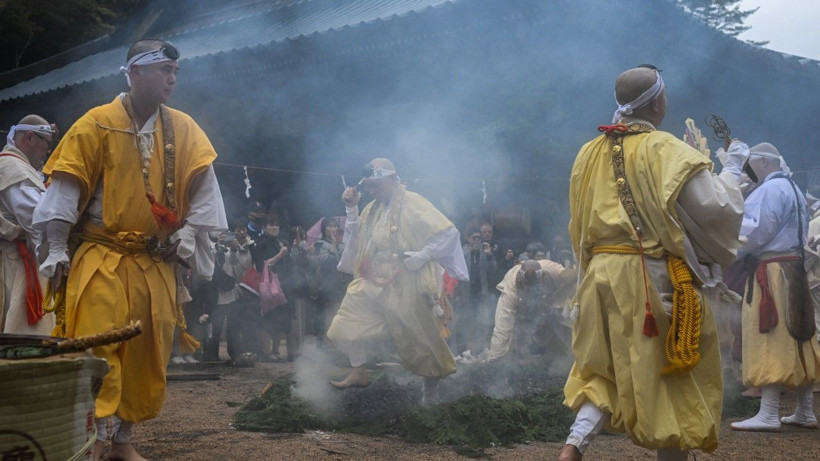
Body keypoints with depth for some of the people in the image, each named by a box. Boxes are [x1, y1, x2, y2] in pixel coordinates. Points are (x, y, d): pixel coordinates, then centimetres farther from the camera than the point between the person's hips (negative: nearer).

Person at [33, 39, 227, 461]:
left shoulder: (183, 129, 7)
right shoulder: (97, 123, -3)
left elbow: (202, 183, 9)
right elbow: (66, 186, -4)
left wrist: (189, 232, -2)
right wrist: (56, 249, -8)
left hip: (156, 264, 4)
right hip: (102, 259, -4)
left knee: (145, 354, 6)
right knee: (97, 350, -10)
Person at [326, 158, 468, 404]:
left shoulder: (414, 204, -12)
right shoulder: (373, 208, 12)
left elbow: (449, 232, -18)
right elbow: (354, 238, 18)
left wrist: (422, 256, -22)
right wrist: (351, 209, 6)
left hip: (407, 288, -7)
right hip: (372, 282, 7)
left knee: (420, 338, 3)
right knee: (345, 327, 4)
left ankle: (431, 390, 21)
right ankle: (358, 373, 20)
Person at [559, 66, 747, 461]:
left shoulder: (589, 154, 8)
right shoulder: (666, 150, -9)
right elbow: (715, 207, -14)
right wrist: (732, 167, 1)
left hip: (600, 276, 5)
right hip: (653, 278, -5)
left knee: (606, 373, 15)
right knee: (668, 381, 7)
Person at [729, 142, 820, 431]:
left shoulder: (770, 189, -11)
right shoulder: (793, 189, 20)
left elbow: (758, 231, -19)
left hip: (772, 271, -10)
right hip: (792, 268, 10)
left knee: (771, 341, -10)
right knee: (797, 340, 10)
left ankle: (768, 415, -11)